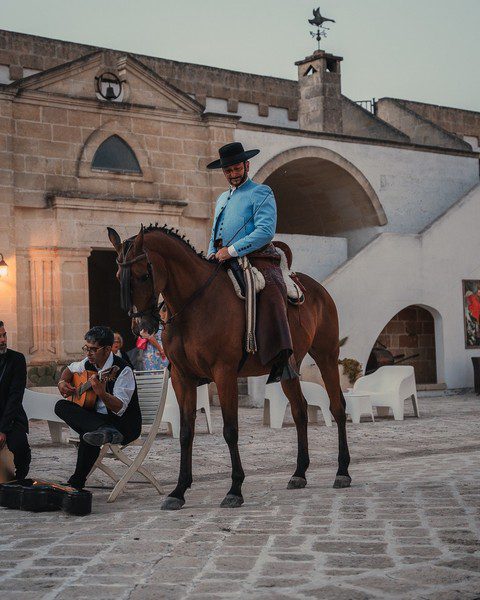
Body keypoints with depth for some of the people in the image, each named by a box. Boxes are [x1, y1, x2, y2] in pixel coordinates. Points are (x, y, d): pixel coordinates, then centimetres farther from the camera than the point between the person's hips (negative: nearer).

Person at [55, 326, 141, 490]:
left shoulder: (123, 370, -18)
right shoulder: (89, 363, 5)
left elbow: (119, 408, -27)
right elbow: (70, 369, 30)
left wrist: (102, 393, -45)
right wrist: (62, 382, 9)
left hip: (125, 425, -8)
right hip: (95, 418, 8)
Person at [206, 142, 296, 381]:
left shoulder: (261, 193, 3)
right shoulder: (222, 199, 28)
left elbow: (265, 231, -11)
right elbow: (215, 234, 33)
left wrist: (232, 250, -16)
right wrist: (212, 254, 10)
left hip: (257, 260, -8)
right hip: (226, 263, 8)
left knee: (270, 298, -32)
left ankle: (282, 362, -45)